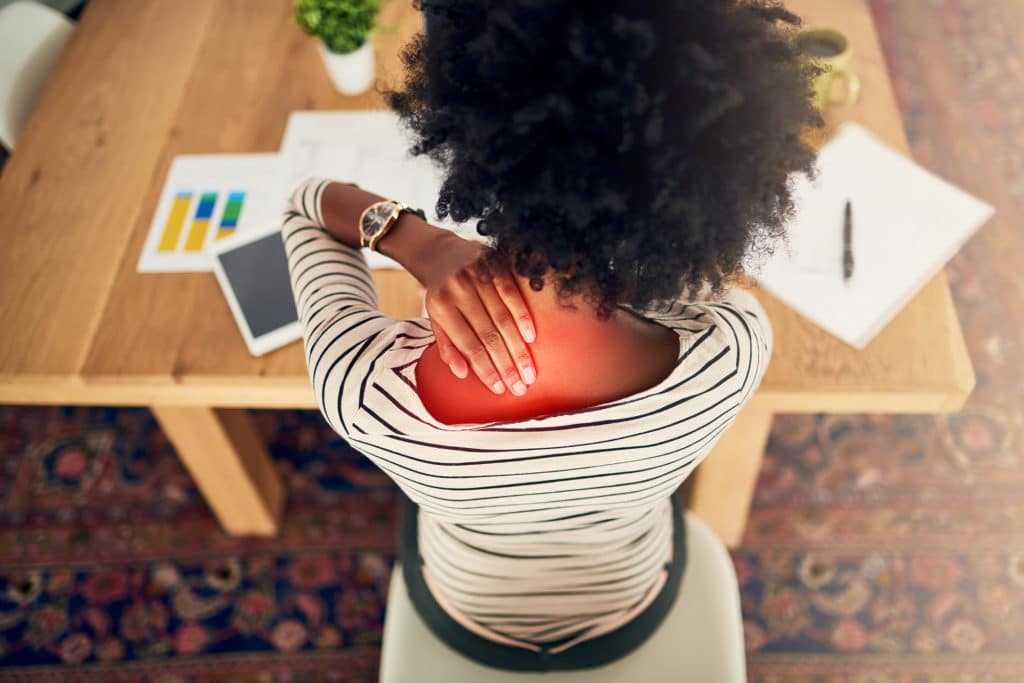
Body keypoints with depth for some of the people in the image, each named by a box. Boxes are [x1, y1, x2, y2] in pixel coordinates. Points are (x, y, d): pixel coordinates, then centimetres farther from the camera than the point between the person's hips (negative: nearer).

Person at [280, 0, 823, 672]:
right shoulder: (737, 350, -42)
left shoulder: (370, 394, -43)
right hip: (629, 608, 1)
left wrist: (421, 241, -40)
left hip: (467, 617, 0)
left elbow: (312, 201, -21)